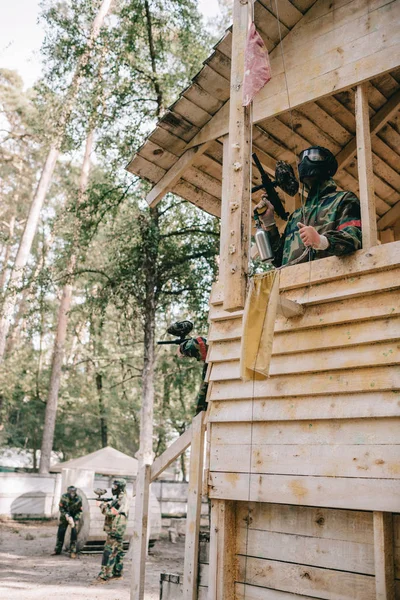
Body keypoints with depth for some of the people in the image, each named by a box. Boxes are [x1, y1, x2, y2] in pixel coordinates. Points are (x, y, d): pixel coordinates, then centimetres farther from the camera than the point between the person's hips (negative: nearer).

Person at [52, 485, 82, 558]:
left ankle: (72, 552, -3)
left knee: (74, 533, -11)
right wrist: (67, 516, -24)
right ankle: (57, 550, 22)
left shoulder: (78, 499, -22)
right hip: (65, 516, 1)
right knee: (60, 532, 5)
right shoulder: (64, 497, -22)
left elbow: (79, 511, -10)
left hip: (75, 517, -1)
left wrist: (75, 521, -18)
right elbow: (61, 508, -12)